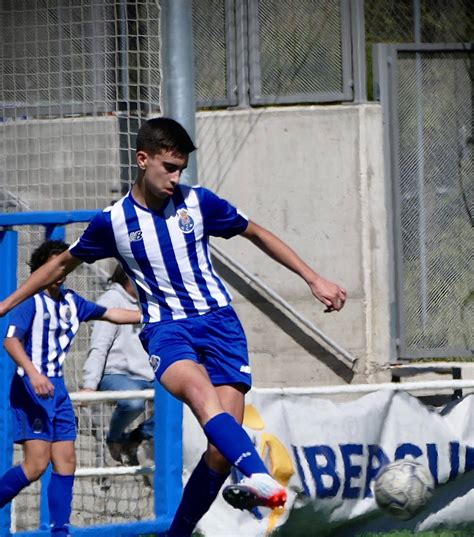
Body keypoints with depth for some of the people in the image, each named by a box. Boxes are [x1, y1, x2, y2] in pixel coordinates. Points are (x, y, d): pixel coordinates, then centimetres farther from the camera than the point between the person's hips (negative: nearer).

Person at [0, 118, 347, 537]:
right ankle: (257, 476, -62)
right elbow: (62, 264, 19)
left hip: (218, 320, 2)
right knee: (198, 388, -38)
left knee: (221, 449, -12)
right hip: (165, 328, -2)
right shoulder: (113, 221, 2)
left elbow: (258, 234, 17)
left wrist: (314, 279, 15)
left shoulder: (199, 202, 3)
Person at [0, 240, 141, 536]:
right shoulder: (32, 301, -10)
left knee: (66, 463, 3)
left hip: (57, 388, 8)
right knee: (36, 464, -17)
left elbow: (110, 313, 25)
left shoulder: (71, 301, 12)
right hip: (32, 387, -8)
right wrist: (33, 373, -34)